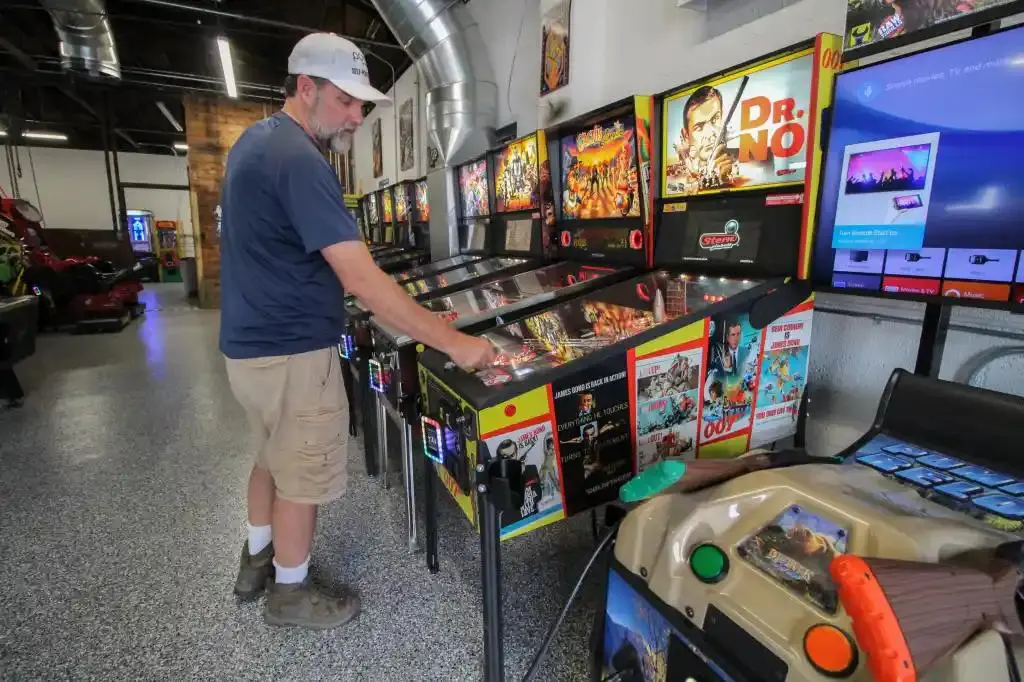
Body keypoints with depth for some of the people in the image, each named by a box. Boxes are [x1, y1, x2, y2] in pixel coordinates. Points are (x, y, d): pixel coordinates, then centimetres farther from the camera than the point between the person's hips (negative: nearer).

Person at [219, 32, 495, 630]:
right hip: (292, 352, -10)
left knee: (274, 459, 25)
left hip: (252, 342, 10)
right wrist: (453, 342, -28)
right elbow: (362, 280, -30)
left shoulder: (255, 141, 11)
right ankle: (291, 593, 31)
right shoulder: (299, 161, -22)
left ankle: (258, 560, 46)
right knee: (304, 478, 9)